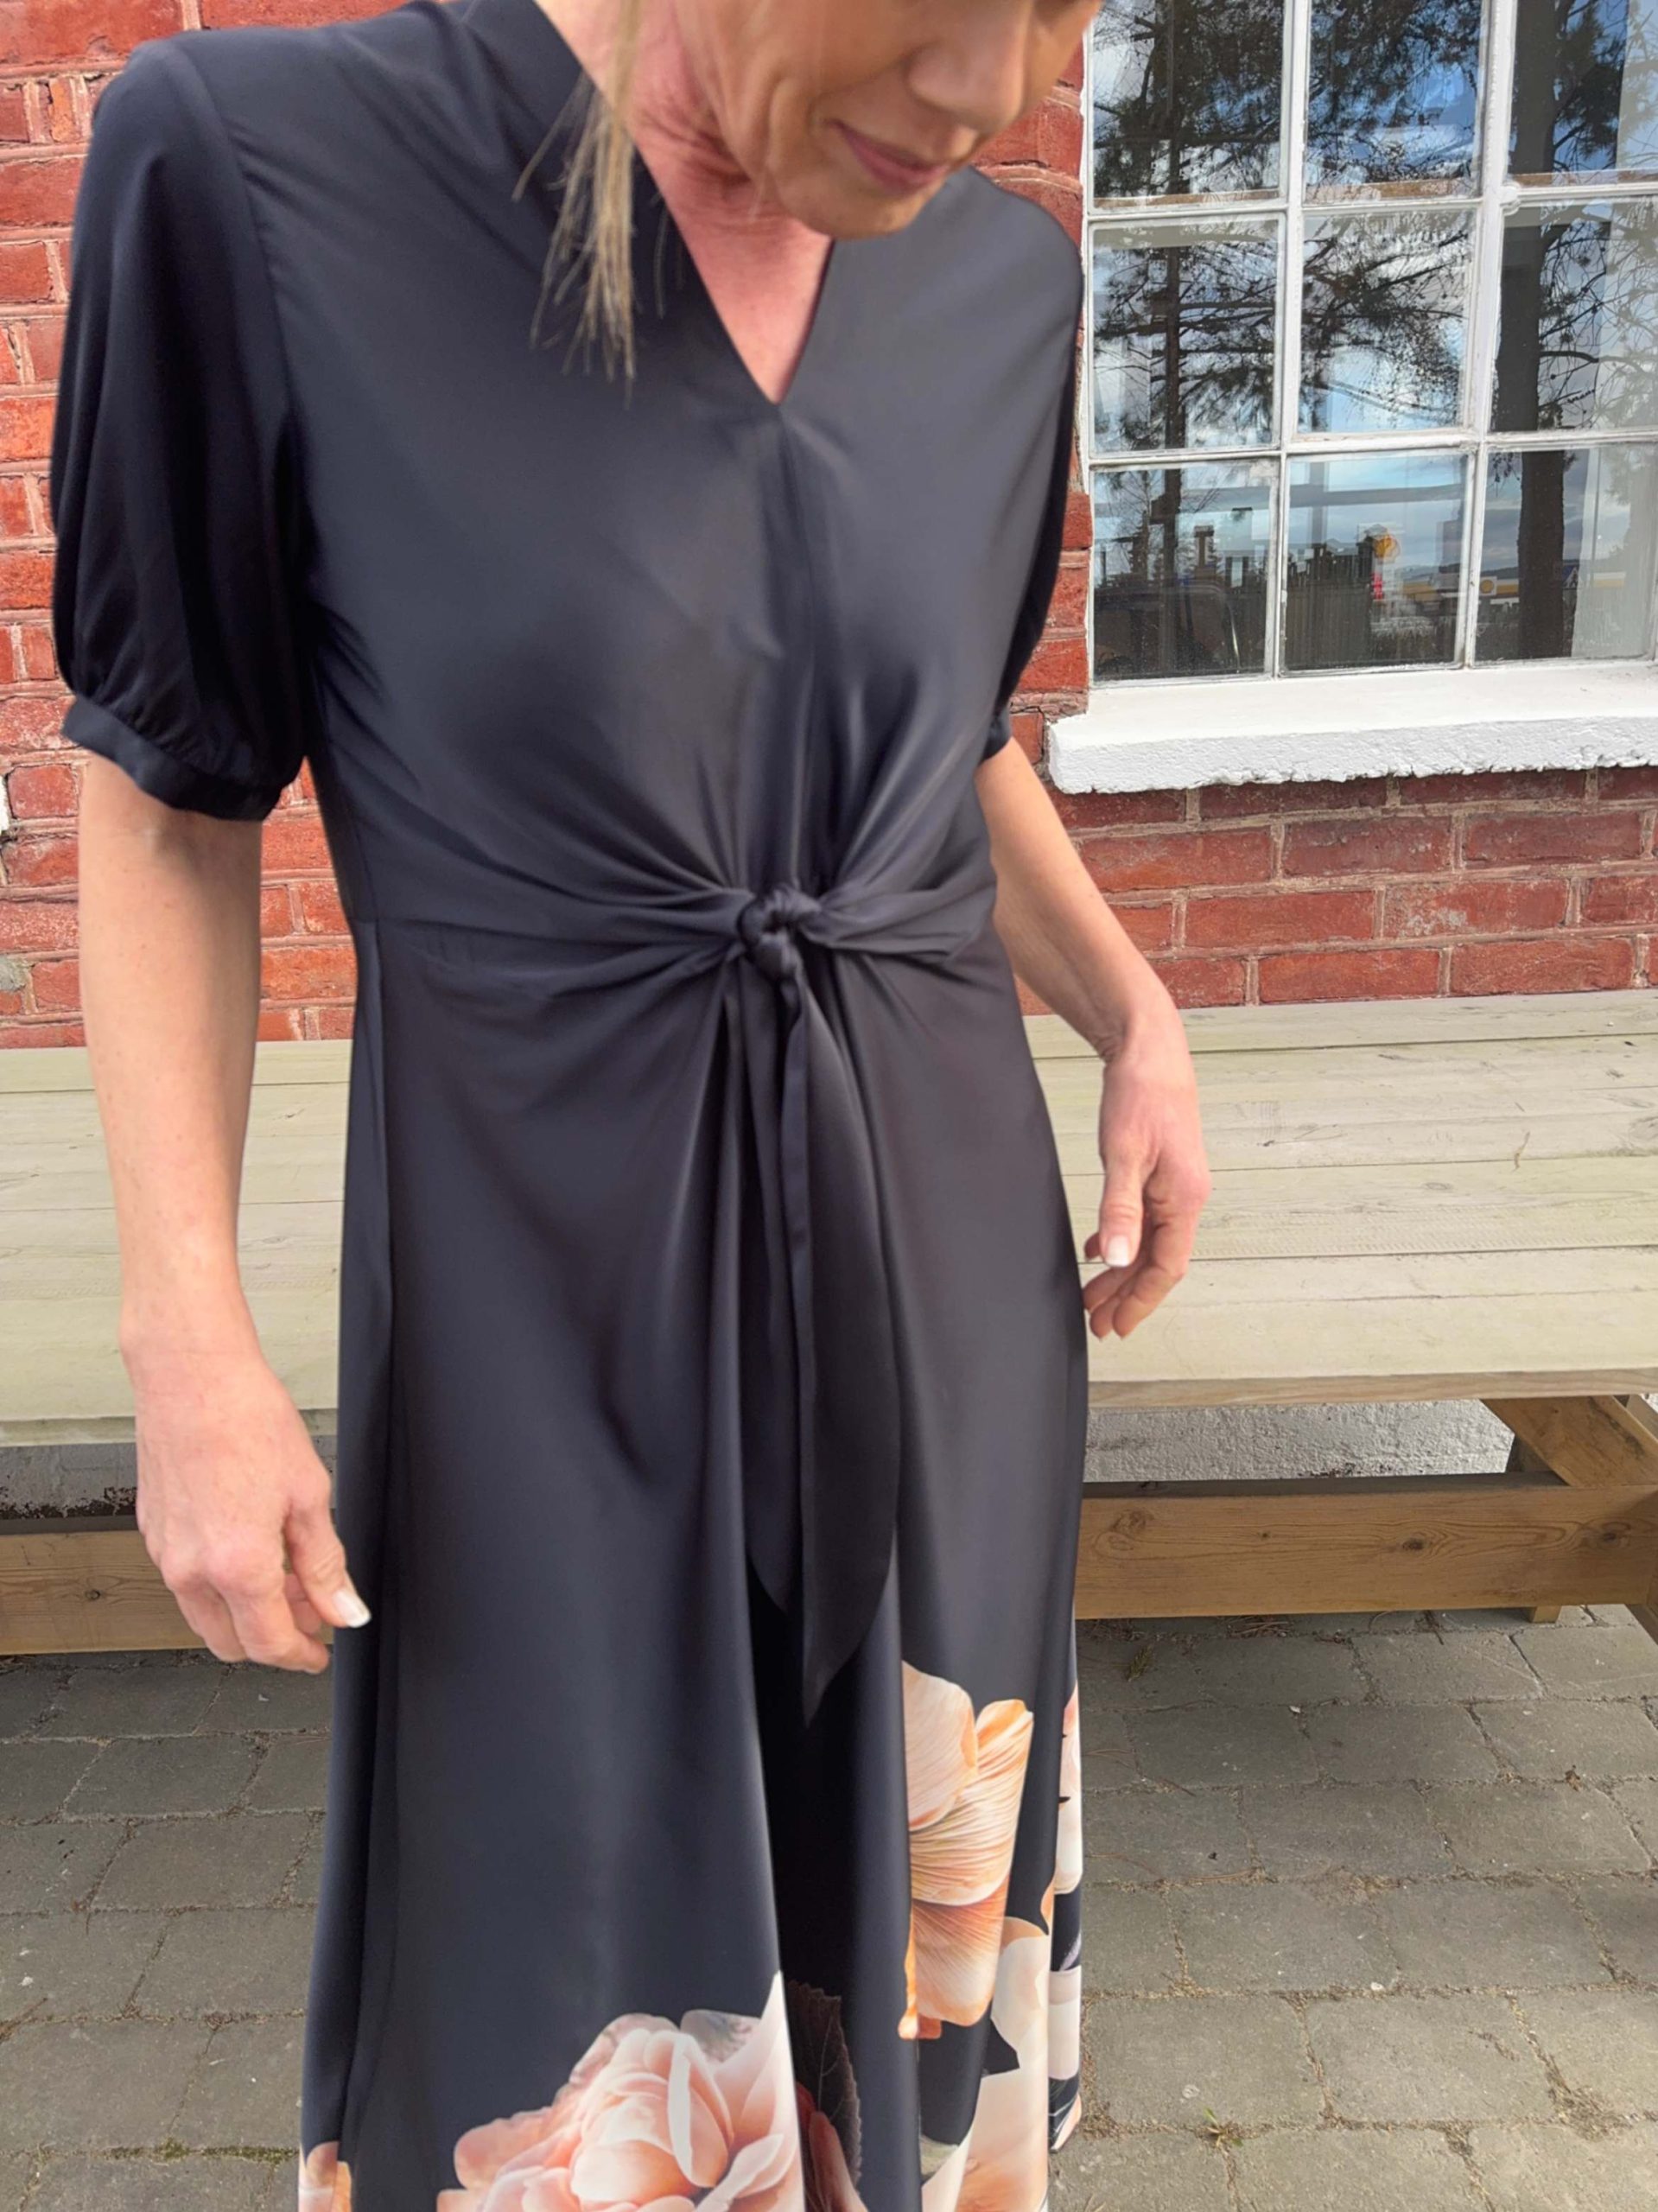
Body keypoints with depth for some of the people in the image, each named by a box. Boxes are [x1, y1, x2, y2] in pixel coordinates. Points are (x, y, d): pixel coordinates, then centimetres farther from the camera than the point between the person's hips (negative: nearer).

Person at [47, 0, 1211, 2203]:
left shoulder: (1004, 278, 3)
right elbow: (168, 797, -6)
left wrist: (1137, 1020, 4)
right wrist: (189, 1342, -12)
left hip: (944, 1274, 4)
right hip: (549, 1294, -3)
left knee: (915, 1927, 20)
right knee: (579, 1995, 14)